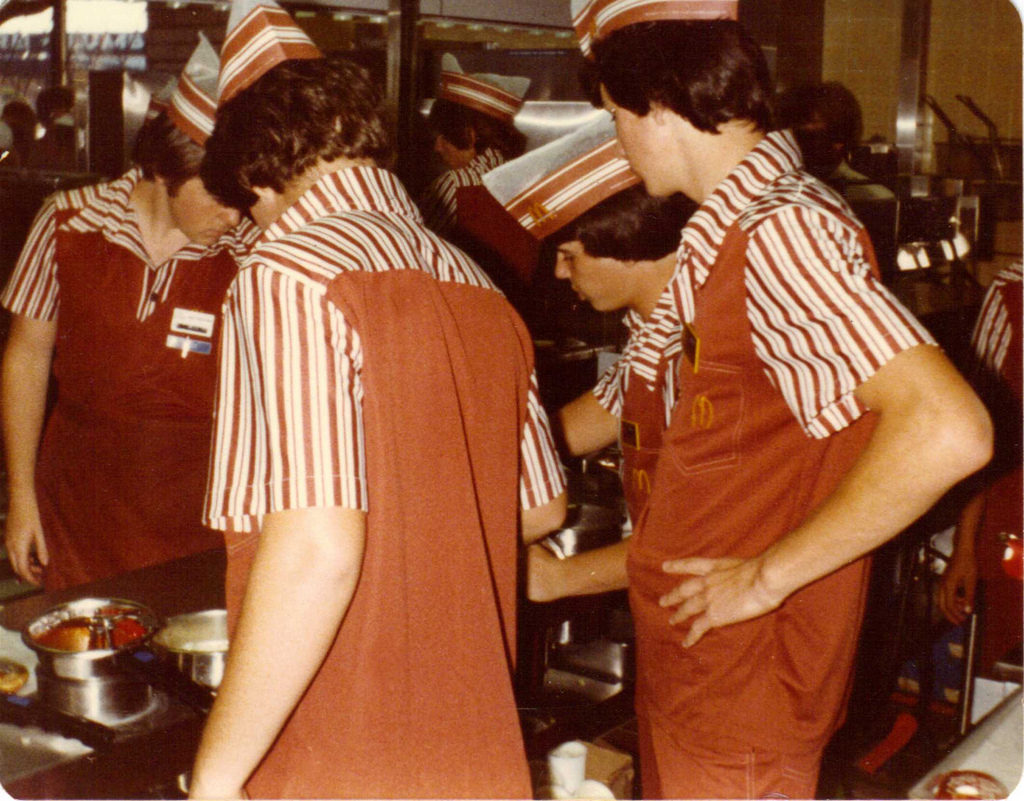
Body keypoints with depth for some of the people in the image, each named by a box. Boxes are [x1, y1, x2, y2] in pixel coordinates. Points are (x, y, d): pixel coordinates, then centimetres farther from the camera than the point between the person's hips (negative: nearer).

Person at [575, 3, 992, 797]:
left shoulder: (782, 229, -22)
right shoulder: (730, 232, 10)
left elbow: (949, 429, -33)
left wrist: (769, 575, -24)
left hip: (748, 687, -9)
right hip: (694, 672, 9)